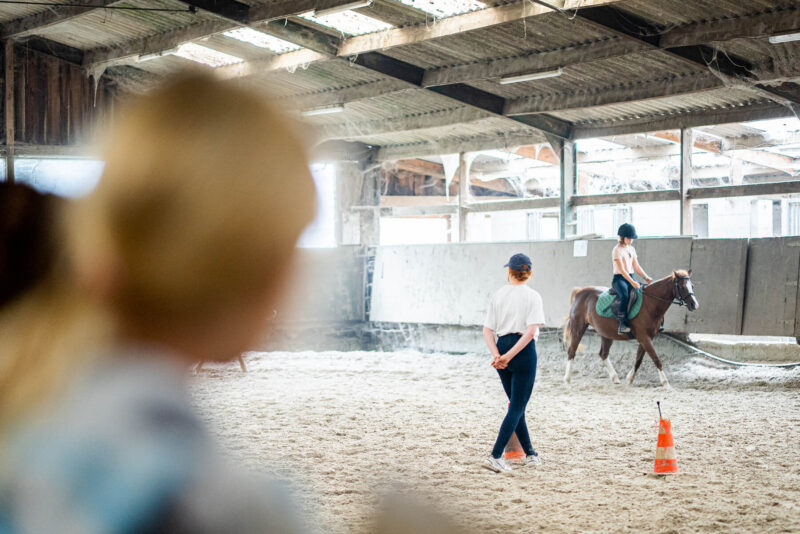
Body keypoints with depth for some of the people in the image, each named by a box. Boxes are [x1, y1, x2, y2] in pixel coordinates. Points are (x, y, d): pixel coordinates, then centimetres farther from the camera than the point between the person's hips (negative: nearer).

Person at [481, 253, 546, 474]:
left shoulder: (498, 294, 7)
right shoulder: (532, 296, -6)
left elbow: (487, 331, 0)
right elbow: (531, 331, -18)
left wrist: (497, 355, -10)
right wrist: (509, 356, -18)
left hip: (502, 347, 5)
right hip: (523, 352, -5)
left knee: (516, 404, 18)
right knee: (517, 407, -1)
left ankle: (530, 453, 29)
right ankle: (495, 456, -13)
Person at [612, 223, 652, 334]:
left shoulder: (631, 249, 16)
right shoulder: (617, 250, -8)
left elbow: (636, 266, 18)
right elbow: (622, 270, -17)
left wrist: (646, 277, 3)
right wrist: (632, 282, -27)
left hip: (631, 278, 8)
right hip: (619, 279, -8)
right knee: (625, 295, -35)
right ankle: (622, 324, -38)